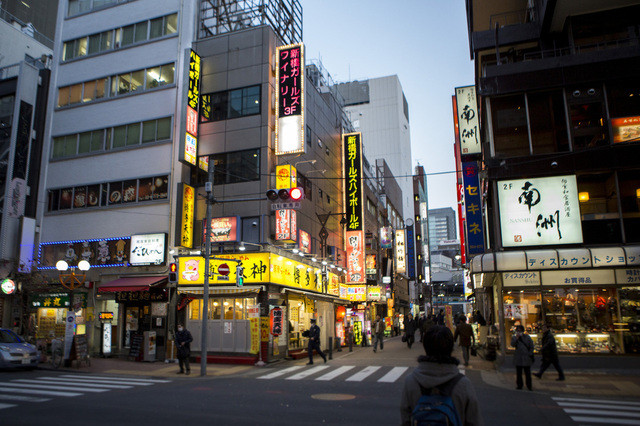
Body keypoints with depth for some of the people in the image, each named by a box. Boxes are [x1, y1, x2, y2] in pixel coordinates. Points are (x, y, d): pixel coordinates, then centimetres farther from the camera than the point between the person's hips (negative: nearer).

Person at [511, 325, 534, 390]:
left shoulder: (527, 337, 4)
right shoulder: (514, 337, 5)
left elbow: (531, 347, 7)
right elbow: (512, 344, -12)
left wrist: (530, 354, -2)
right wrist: (516, 338, -19)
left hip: (526, 358, -1)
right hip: (518, 358, 1)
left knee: (527, 373, 2)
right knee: (519, 373, 4)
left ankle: (529, 386, 13)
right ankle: (519, 385, 14)